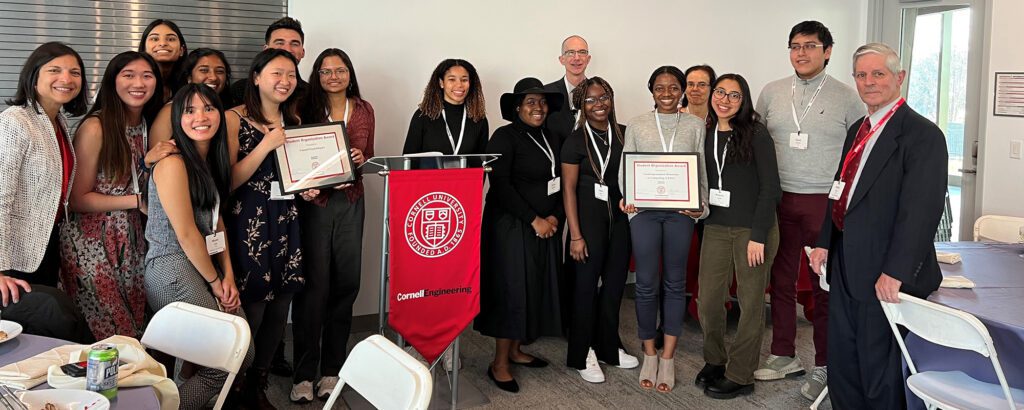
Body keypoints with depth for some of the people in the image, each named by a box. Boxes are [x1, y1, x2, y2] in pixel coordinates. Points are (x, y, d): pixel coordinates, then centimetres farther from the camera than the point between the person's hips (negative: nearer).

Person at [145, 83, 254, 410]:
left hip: (203, 265, 9)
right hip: (172, 269, -9)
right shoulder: (173, 164, -15)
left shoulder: (211, 161, 13)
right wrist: (215, 282, -7)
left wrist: (228, 276, 4)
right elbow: (186, 234, -15)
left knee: (245, 354, 5)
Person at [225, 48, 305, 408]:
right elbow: (229, 181, -12)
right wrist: (266, 144, -18)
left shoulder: (294, 120, 12)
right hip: (248, 224, -5)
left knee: (277, 314, 8)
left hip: (287, 223, 6)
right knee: (250, 314, -4)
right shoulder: (235, 119, -6)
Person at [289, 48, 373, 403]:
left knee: (346, 284, 5)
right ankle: (303, 374, 5)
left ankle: (332, 369, 17)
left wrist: (362, 160, -6)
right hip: (314, 201, -3)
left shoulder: (363, 110, 8)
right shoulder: (308, 109, 0)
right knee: (314, 287, -4)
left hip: (350, 203, 3)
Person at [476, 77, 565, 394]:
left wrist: (554, 217, -4)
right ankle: (499, 364, 5)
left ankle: (515, 350, 25)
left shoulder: (550, 139, 12)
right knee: (512, 289, -5)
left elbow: (559, 183, 13)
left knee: (536, 287, 10)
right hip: (511, 226, -7)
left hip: (545, 227, 7)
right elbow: (500, 185, -16)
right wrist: (534, 220, -15)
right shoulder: (505, 137, -9)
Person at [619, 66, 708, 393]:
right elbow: (625, 170, 6)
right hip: (644, 210, 0)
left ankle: (668, 359, 15)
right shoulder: (636, 126, 7)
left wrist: (701, 206, -8)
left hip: (681, 211, 0)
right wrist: (627, 199, -11)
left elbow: (702, 171, 6)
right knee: (646, 283, 2)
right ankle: (649, 354, 18)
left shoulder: (695, 125, 7)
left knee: (675, 283, 6)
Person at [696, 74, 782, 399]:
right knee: (708, 300, 4)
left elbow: (770, 188, -10)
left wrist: (758, 236, -14)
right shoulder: (707, 135, 8)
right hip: (716, 227, 5)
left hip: (753, 229, -4)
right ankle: (714, 361, 26)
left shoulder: (756, 134, -7)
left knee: (750, 303, 5)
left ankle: (739, 376, 18)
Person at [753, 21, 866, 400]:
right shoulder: (771, 93, 6)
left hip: (827, 203, -3)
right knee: (781, 280, 10)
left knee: (826, 286, 3)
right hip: (780, 200, 3)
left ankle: (824, 366, 14)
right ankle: (784, 355, 23)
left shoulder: (846, 97, -1)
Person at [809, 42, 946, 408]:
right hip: (846, 266, 8)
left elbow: (922, 209, -21)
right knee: (841, 362, 16)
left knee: (879, 366, 6)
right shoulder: (858, 130, 13)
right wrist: (825, 243, 12)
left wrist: (895, 272, -24)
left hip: (884, 274, -8)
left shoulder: (923, 135, -14)